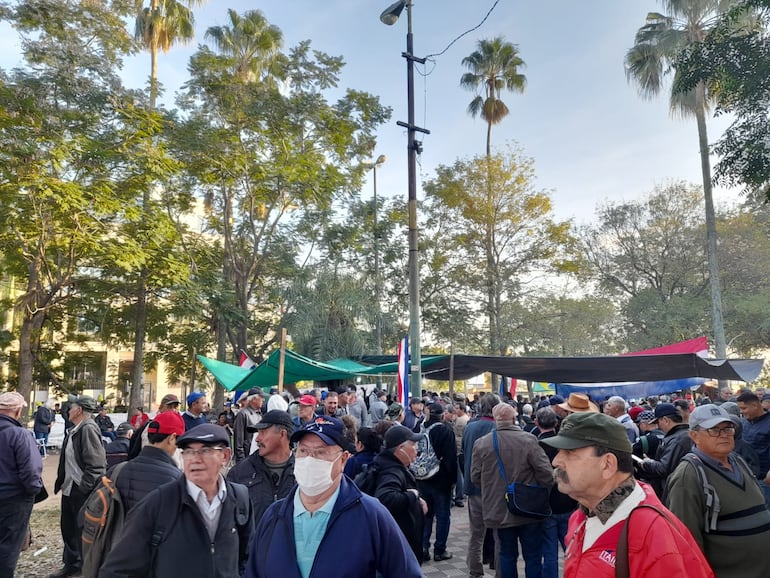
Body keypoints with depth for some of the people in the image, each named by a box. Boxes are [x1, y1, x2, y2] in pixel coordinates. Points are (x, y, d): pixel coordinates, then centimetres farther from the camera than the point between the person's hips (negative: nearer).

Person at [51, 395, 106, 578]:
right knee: (69, 529, 19)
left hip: (82, 491, -10)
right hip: (69, 489, 10)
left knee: (83, 531, 3)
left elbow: (96, 464, -24)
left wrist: (85, 488, -23)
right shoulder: (76, 430, 12)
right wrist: (62, 483, 16)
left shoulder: (89, 429, -19)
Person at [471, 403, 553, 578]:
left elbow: (475, 477, 0)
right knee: (533, 556, 12)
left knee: (506, 555, 15)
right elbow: (545, 472, -16)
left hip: (499, 511, 2)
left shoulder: (481, 444, -6)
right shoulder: (528, 440, -14)